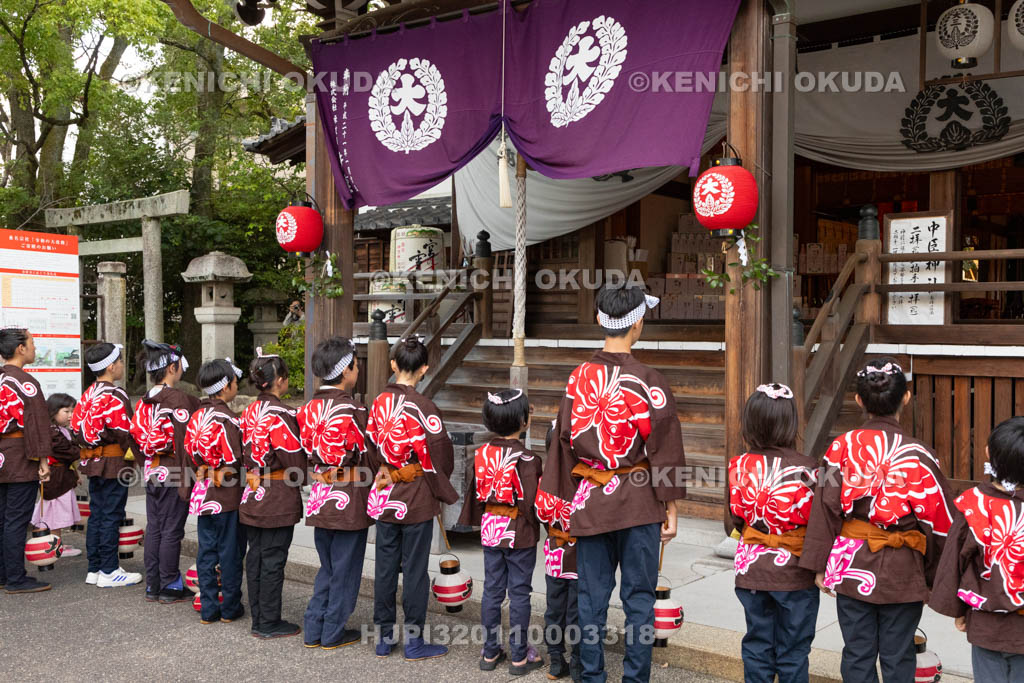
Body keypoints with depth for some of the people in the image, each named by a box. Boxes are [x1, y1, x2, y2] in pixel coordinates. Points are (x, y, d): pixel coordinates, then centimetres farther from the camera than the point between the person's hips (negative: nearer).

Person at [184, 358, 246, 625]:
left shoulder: (197, 415, 6)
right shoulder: (227, 418, -17)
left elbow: (189, 449, 11)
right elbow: (235, 459, -20)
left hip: (202, 492, 7)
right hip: (228, 495, -7)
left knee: (206, 551, 13)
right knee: (230, 552, 5)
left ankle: (208, 609, 19)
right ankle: (230, 608, 14)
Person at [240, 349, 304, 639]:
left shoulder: (249, 411, 7)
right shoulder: (280, 414, -18)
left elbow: (247, 451, 11)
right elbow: (295, 459, -17)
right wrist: (300, 479, 1)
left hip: (251, 494, 8)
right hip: (278, 497, -8)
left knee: (255, 556, 13)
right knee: (273, 559, 1)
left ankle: (258, 618, 23)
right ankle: (269, 623, 9)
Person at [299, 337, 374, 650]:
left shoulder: (309, 408, 3)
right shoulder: (351, 410, -17)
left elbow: (307, 453, 8)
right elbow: (367, 457, -14)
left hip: (319, 500, 7)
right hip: (348, 502, -7)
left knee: (327, 568, 20)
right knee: (345, 570, 9)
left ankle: (313, 630, 24)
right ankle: (333, 633, 18)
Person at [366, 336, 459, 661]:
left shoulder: (379, 402, 0)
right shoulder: (422, 407, -16)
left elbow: (372, 450, 7)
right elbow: (439, 456, -12)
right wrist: (442, 492, 4)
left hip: (383, 497, 5)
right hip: (417, 500, -5)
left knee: (384, 567, 13)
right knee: (414, 569, 4)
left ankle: (384, 637, 23)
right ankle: (414, 640, 14)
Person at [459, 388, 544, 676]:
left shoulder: (481, 453, -1)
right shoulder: (527, 459, -18)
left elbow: (474, 493, 7)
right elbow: (532, 500, -19)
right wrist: (540, 524, -3)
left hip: (491, 530, 5)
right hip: (520, 533, -5)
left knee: (492, 590, 13)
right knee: (519, 593, 5)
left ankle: (490, 652, 22)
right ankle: (518, 657, 13)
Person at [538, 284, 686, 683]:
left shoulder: (578, 379, 0)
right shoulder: (649, 382, -11)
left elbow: (564, 441, 5)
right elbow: (665, 448, -8)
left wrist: (564, 498, 15)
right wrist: (670, 508, 1)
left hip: (589, 501, 3)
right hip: (638, 501, -3)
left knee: (592, 595, 11)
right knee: (638, 595, 7)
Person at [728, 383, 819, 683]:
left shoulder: (739, 466, -8)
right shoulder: (807, 468, -16)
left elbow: (736, 517, 2)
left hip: (751, 568, 3)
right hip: (795, 571, -2)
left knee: (757, 644, 16)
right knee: (793, 650, 12)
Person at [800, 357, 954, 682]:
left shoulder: (842, 447, -7)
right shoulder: (917, 455, -11)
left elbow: (825, 508, -5)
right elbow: (939, 521, -4)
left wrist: (820, 566, 2)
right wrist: (935, 576, 9)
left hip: (851, 567, 1)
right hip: (902, 572, -1)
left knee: (857, 654, 12)